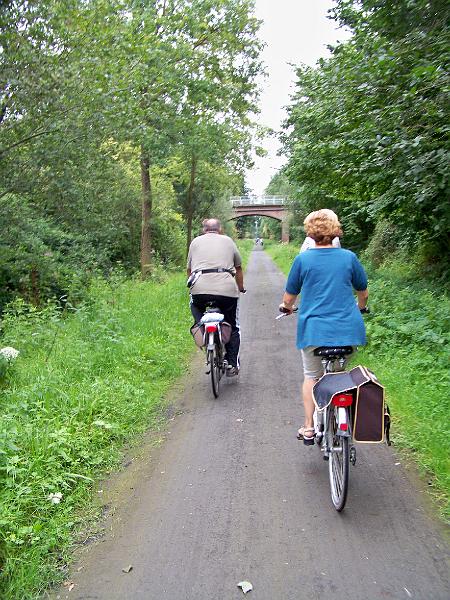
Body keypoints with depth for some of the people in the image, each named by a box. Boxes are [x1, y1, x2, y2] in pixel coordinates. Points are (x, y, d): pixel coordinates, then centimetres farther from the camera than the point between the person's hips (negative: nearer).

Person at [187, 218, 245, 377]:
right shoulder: (228, 241, 23)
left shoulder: (196, 241, 22)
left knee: (195, 305, 33)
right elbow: (238, 268, 30)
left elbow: (189, 270, 24)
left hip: (200, 287, 0)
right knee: (233, 328, 18)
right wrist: (241, 288, 44)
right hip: (227, 288, 0)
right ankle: (232, 364, 15)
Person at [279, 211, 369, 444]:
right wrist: (360, 307, 39)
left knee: (311, 376, 16)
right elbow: (363, 293, 17)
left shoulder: (303, 259, -2)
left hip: (314, 329, -1)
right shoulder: (349, 257, 3)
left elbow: (289, 297, 6)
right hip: (347, 329, 1)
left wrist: (286, 307, 29)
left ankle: (308, 428, 16)